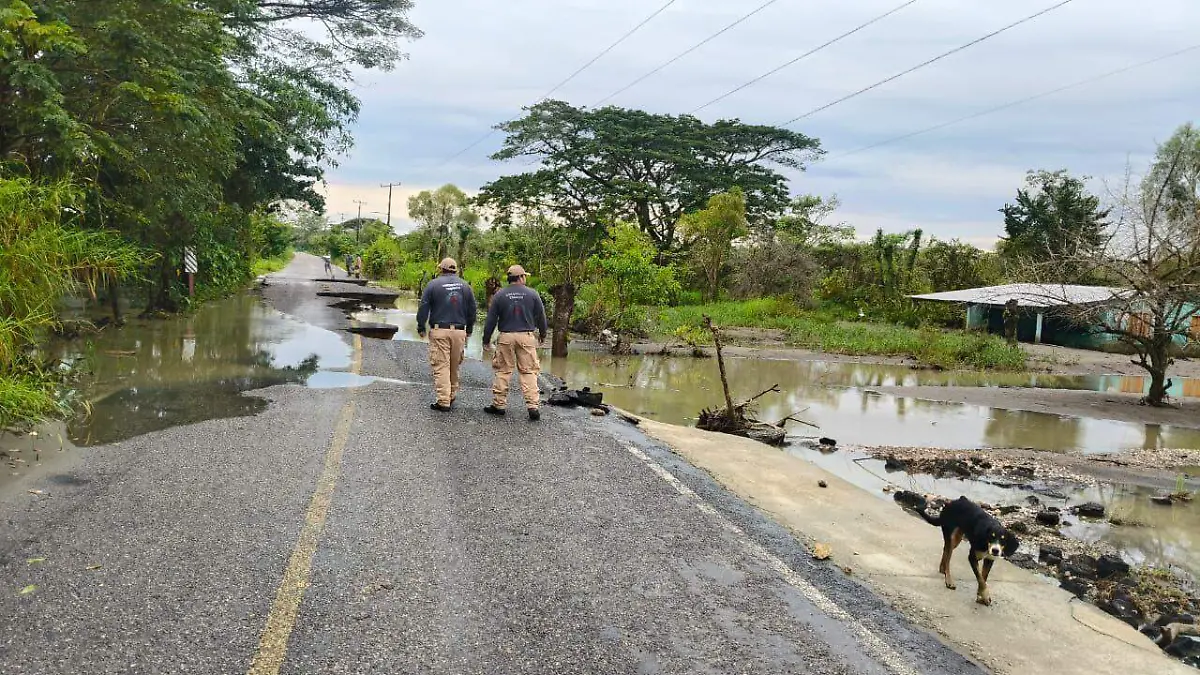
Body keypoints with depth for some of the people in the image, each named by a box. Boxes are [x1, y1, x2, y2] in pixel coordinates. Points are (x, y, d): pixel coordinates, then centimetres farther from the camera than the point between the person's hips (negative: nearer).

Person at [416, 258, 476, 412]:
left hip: (439, 331, -3)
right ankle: (451, 396, 22)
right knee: (454, 366, 13)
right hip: (459, 331, 3)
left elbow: (423, 308, -2)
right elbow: (472, 311, 13)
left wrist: (421, 328, 8)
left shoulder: (433, 285, 0)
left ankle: (443, 401, -6)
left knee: (441, 366, -3)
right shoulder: (465, 286, 10)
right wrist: (469, 330, 22)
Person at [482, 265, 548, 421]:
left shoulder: (499, 295, 1)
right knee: (529, 372, 3)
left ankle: (499, 404, 11)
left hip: (506, 337, 0)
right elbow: (541, 317, 7)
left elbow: (491, 319, 3)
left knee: (503, 371, 9)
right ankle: (532, 406, -3)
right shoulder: (532, 294, 0)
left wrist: (486, 338, 12)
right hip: (526, 337, 0)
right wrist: (542, 334, 23)